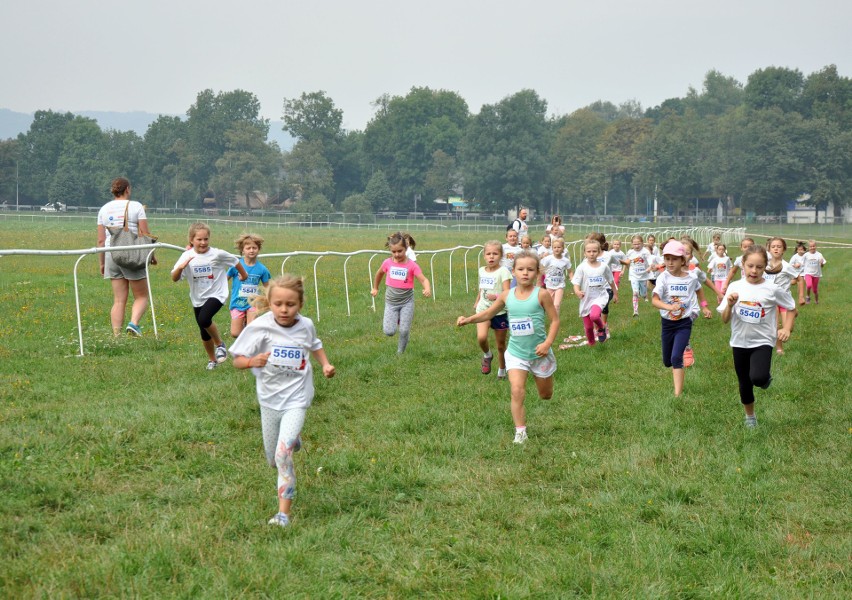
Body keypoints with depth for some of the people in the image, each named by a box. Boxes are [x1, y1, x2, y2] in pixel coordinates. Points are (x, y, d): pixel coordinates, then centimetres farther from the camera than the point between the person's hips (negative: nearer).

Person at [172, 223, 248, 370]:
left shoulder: (217, 254, -14)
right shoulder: (187, 256, -8)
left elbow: (235, 261, 3)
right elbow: (174, 278, -13)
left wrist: (243, 274, 19)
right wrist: (181, 267, -33)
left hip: (216, 295, -4)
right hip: (198, 298, 4)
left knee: (204, 319, -29)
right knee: (204, 332, 13)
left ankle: (220, 344, -4)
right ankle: (212, 359, 36)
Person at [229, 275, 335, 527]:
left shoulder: (306, 326, -6)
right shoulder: (260, 327, -14)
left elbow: (315, 346, 18)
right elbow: (237, 360, -9)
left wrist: (326, 365, 2)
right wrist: (253, 361, -30)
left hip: (296, 399, -2)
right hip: (269, 399, 2)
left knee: (283, 453, -20)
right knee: (273, 459, 16)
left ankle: (284, 513, -15)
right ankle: (293, 438, 52)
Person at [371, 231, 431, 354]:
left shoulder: (412, 265, -11)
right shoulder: (388, 263, -2)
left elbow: (423, 279, -18)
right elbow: (379, 273, 19)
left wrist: (427, 289, -40)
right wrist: (375, 288, 29)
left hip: (407, 301, -2)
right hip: (391, 302, 2)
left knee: (404, 331, -9)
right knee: (389, 332, -11)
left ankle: (400, 352, 16)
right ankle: (393, 320, 24)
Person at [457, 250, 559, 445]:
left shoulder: (541, 294, -13)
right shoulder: (507, 295, -3)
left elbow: (555, 320, -8)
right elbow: (488, 313, 10)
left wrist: (548, 343, -21)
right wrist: (468, 319, -5)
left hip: (539, 353, -1)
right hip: (516, 353, 1)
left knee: (546, 395, 16)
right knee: (517, 390, -17)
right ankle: (520, 432, -8)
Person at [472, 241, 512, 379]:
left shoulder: (503, 271, -12)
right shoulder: (482, 271, 5)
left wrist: (496, 297, -38)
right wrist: (476, 302, 23)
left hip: (500, 312, -3)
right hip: (483, 310, 3)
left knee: (501, 345, 10)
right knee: (481, 337, -25)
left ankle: (502, 372, 30)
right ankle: (487, 355, 6)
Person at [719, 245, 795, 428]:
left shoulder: (772, 290, -10)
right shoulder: (735, 287, -5)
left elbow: (791, 307, 5)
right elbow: (725, 320, -3)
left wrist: (787, 329, -7)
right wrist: (730, 305, -21)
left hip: (762, 342, -3)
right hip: (740, 342, 3)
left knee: (758, 378, -27)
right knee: (744, 384, 15)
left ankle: (766, 377, 10)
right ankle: (750, 416, 39)